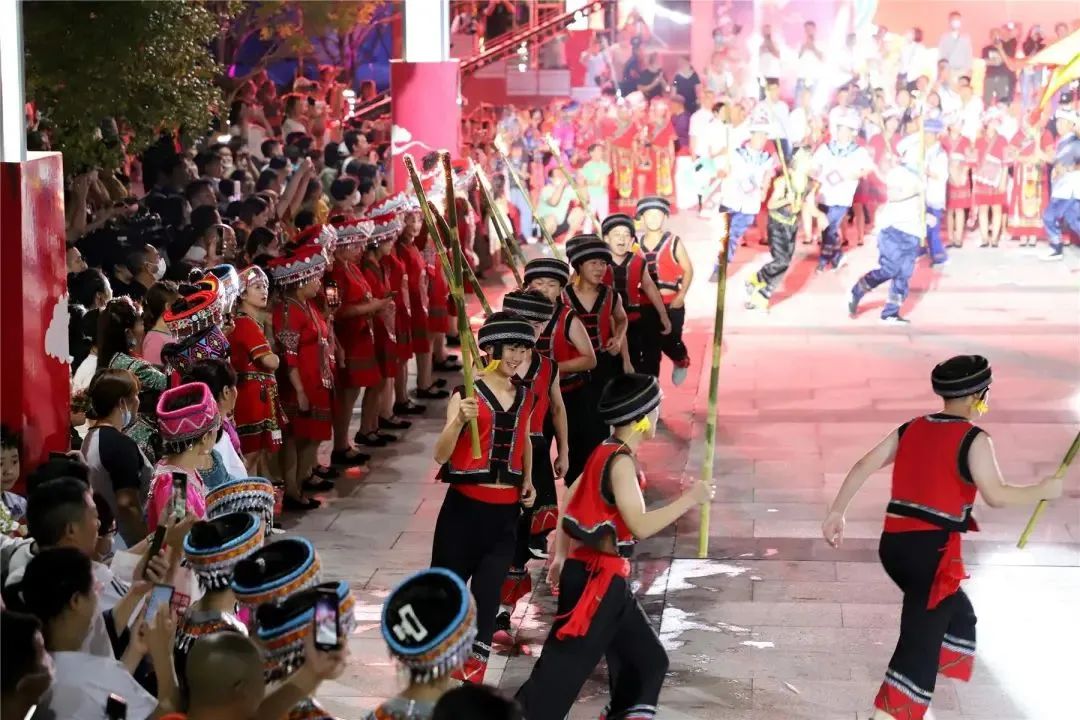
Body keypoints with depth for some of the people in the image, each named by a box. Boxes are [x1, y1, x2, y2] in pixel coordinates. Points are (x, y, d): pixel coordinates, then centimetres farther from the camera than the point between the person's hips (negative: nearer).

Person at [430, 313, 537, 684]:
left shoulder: (524, 397, 6)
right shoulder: (466, 395, -10)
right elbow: (441, 456, -17)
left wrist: (528, 481, 12)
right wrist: (459, 421, -33)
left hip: (505, 510, 4)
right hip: (465, 505, -4)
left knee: (487, 592, -1)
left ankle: (471, 673, 4)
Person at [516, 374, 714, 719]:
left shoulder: (605, 453, 9)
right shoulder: (620, 461, -19)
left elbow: (570, 499, 17)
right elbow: (640, 526, -25)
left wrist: (561, 556, 23)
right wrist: (690, 498, -17)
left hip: (603, 576, 10)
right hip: (595, 579, -10)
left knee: (646, 660, 18)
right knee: (564, 667, -10)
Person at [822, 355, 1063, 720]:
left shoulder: (912, 429, 11)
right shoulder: (974, 439, -8)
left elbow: (864, 466, 8)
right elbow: (996, 495, -16)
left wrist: (836, 512, 11)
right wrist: (1044, 490, -2)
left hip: (894, 543, 8)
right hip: (931, 549, -8)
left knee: (958, 617, 25)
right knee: (921, 640, -5)